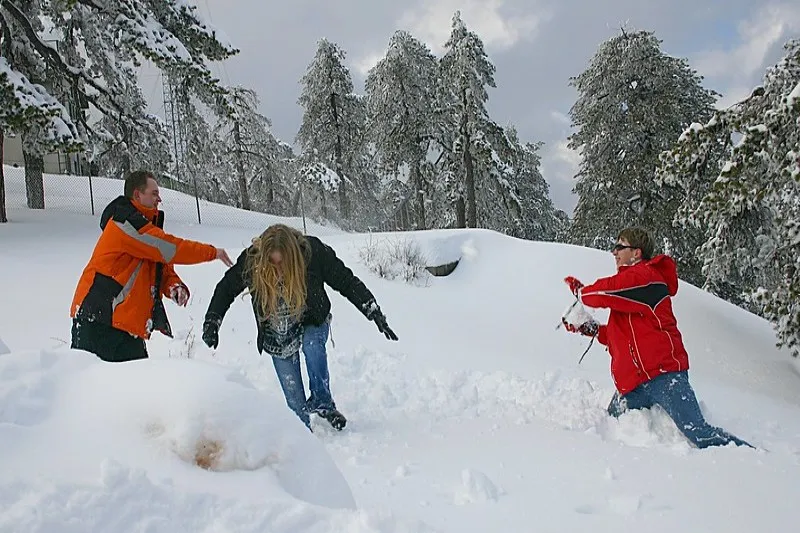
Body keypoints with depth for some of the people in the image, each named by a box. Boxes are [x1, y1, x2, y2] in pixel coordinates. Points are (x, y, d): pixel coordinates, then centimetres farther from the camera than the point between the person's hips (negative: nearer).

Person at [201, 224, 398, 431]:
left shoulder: (313, 251, -25)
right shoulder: (251, 260, -21)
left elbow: (347, 282, -19)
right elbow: (226, 288, -4)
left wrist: (375, 314, -24)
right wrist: (211, 323, -12)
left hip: (312, 322, -1)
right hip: (277, 333, 1)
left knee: (312, 347, -34)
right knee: (293, 397, -3)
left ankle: (322, 402, -14)